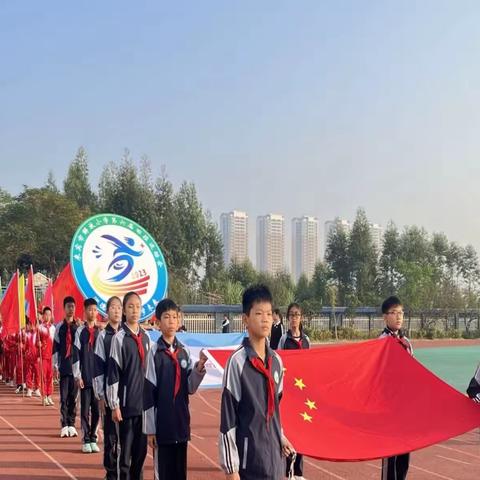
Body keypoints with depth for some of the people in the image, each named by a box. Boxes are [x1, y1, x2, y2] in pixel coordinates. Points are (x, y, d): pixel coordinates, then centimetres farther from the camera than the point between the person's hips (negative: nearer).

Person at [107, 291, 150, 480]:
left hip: (144, 403, 5)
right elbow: (113, 373, -9)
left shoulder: (146, 337, 9)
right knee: (125, 450, 0)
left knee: (141, 450, 11)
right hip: (126, 404, -5)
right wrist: (114, 405, -10)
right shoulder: (119, 338, -7)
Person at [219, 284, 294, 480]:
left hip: (274, 458, 6)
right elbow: (227, 418, -12)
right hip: (248, 460, -6)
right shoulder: (237, 361, -12)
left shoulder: (276, 361, 7)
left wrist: (280, 437, 14)